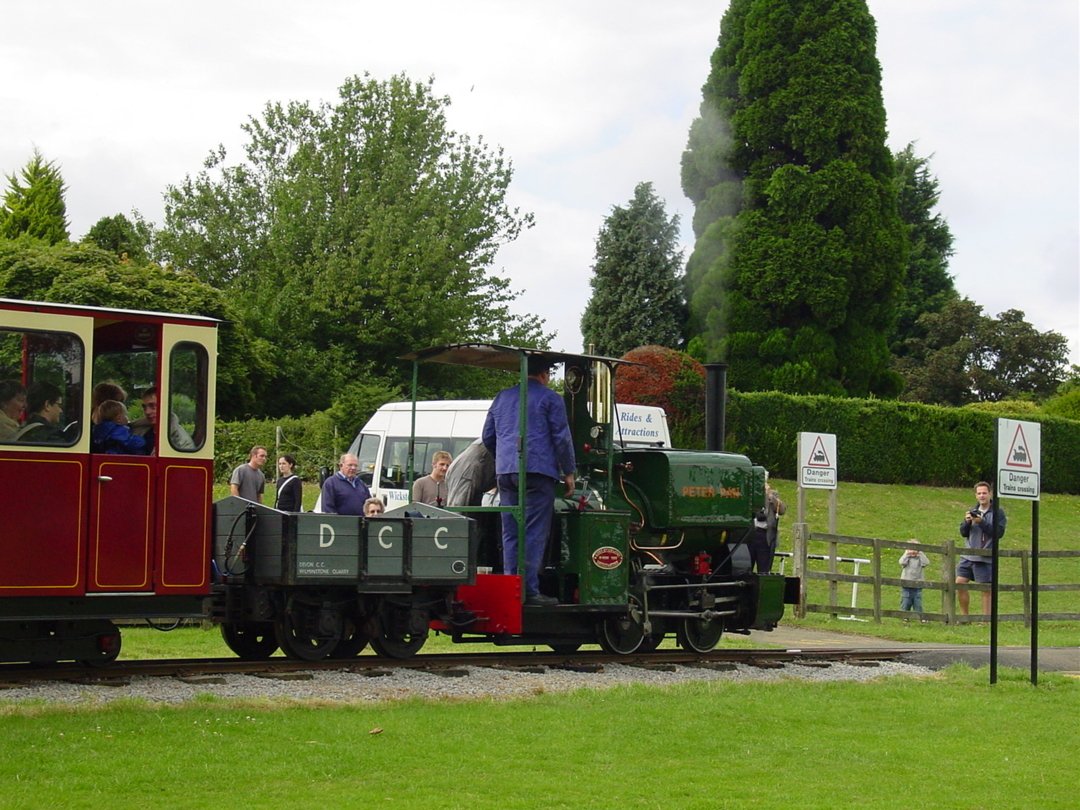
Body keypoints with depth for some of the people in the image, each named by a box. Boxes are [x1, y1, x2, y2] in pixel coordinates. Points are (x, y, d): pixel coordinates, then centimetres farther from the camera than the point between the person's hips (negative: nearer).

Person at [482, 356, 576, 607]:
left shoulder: (502, 397, 19)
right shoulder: (549, 398, 2)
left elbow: (488, 437, 24)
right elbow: (562, 438, -3)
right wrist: (568, 471, 4)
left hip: (505, 473, 6)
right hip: (538, 470, -5)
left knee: (510, 533, 7)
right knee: (534, 533, -7)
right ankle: (529, 590, -14)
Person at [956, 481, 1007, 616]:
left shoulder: (997, 512, -1)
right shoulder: (973, 511, 13)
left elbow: (999, 532, -12)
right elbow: (963, 533, 11)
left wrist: (981, 522, -18)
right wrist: (967, 522, -9)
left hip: (986, 558, -5)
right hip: (968, 556, 5)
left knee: (987, 589, -1)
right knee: (960, 584, -1)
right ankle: (964, 616, 12)